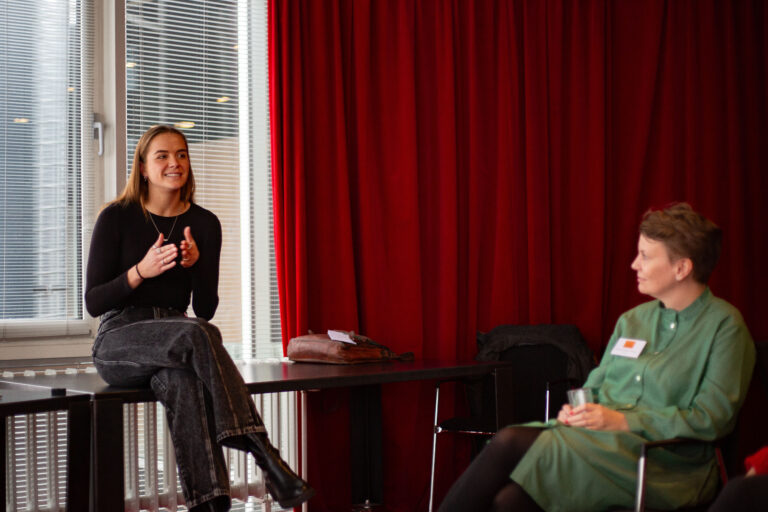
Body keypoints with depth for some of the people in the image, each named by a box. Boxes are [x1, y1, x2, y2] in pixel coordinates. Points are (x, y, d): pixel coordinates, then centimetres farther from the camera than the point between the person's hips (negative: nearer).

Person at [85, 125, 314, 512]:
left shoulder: (204, 224, 7)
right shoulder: (116, 218, -2)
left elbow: (205, 309, 5)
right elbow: (93, 302, -5)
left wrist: (196, 264, -14)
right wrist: (141, 271, -20)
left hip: (175, 342, 3)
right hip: (118, 342, -3)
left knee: (183, 381, -38)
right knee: (197, 335, -37)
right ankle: (266, 458, -43)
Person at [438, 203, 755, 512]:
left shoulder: (724, 326, -1)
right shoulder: (632, 320, 20)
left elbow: (713, 418, -10)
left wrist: (623, 420, -15)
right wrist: (577, 410, -1)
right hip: (599, 440, 6)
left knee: (511, 444, -26)